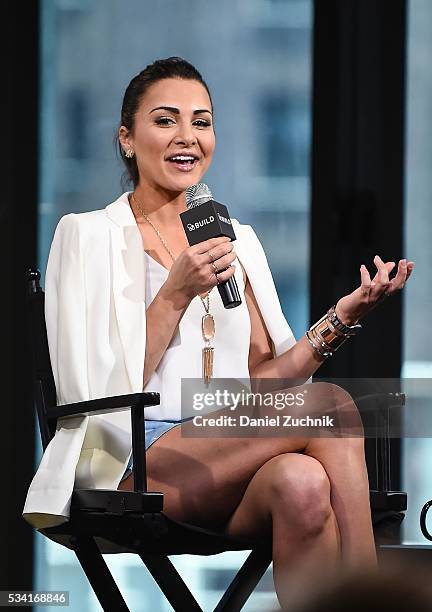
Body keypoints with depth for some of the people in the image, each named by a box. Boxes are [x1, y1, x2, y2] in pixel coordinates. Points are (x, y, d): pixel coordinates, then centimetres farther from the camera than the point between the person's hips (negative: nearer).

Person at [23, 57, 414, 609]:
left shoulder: (238, 240, 23)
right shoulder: (88, 235, 6)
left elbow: (262, 379, 16)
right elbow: (103, 392, -4)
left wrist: (344, 315, 3)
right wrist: (176, 294, -12)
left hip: (232, 462, 5)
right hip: (130, 467, -5)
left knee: (303, 481, -35)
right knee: (331, 405, -28)